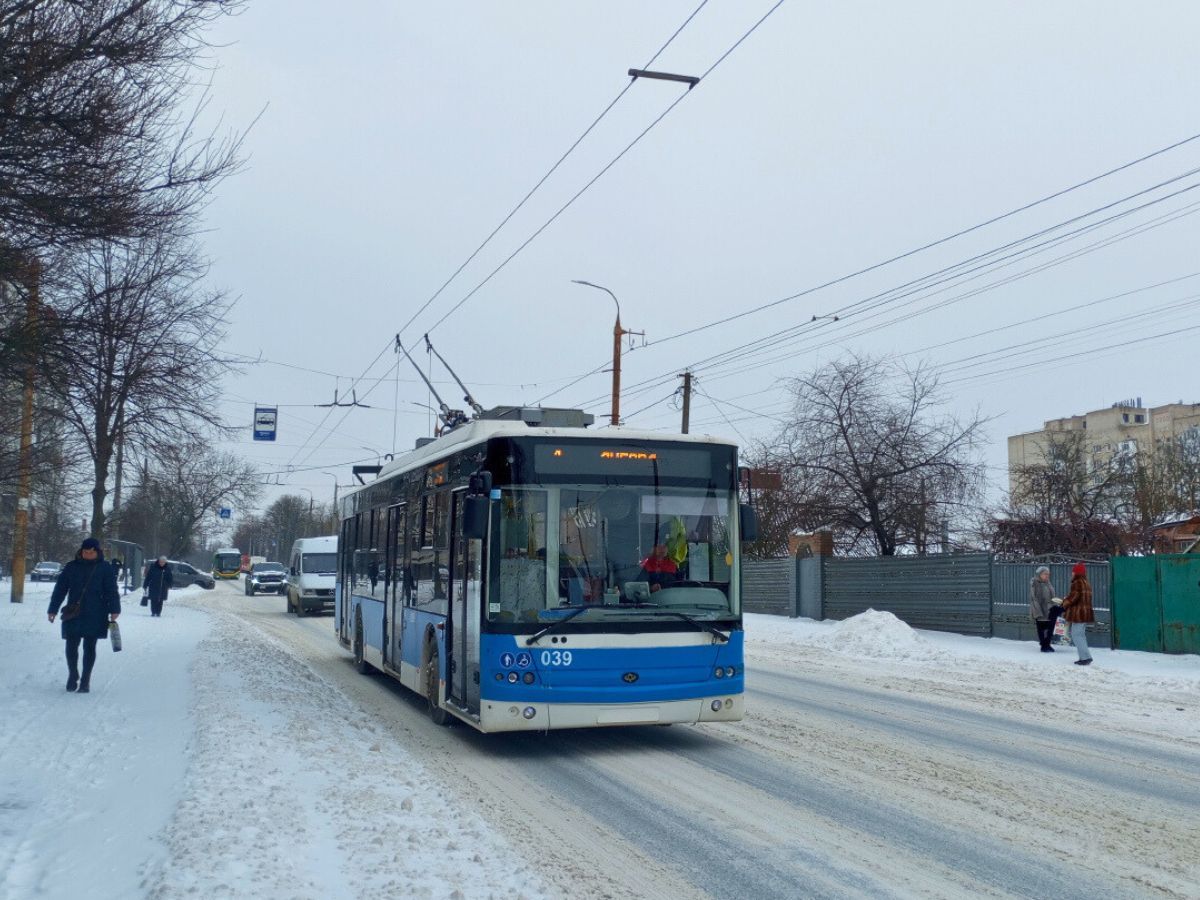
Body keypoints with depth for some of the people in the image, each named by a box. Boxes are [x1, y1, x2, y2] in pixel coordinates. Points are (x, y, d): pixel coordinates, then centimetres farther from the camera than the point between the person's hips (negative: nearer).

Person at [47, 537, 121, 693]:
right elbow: (60, 589, 7)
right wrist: (53, 610, 5)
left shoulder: (105, 569, -1)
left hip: (95, 616, -2)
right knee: (71, 646, 4)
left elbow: (112, 591, -5)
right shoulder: (71, 567, 5)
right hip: (73, 615, 2)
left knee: (89, 648, 5)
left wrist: (114, 610, -14)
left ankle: (85, 680, 14)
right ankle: (73, 675, 27)